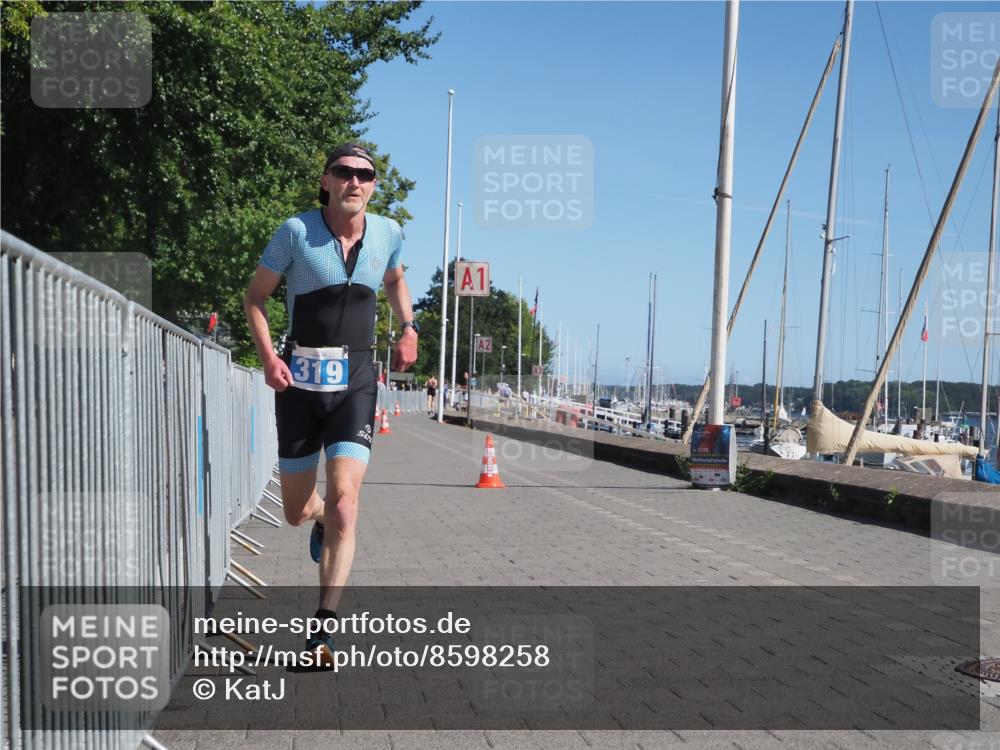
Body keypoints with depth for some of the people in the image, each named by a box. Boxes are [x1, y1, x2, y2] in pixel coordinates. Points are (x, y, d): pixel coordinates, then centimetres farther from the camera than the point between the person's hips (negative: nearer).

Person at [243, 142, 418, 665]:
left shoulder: (387, 233, 2)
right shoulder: (296, 231, -8)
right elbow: (255, 296, 1)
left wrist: (409, 330, 9)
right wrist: (268, 358, -13)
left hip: (355, 383, 1)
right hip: (298, 381, 0)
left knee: (344, 502, -15)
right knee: (297, 513, 10)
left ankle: (324, 627, -7)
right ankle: (322, 519, 50)